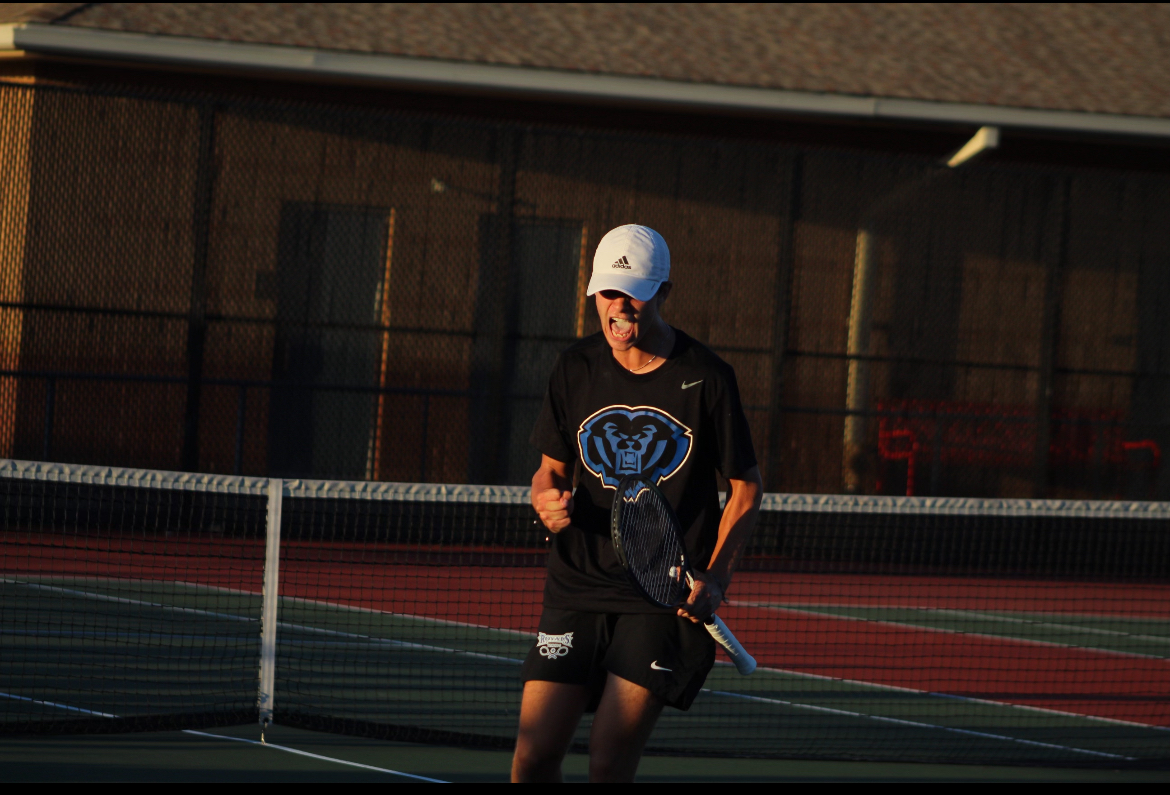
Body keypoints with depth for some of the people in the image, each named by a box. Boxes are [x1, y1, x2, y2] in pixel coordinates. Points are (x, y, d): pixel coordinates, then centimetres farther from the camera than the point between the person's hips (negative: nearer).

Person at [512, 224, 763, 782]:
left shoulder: (705, 379, -4)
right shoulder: (576, 369, 6)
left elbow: (745, 485, 4)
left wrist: (716, 578, -10)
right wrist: (548, 502, -6)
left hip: (668, 598, -3)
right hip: (578, 587, 3)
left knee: (609, 763, -13)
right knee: (533, 759, -6)